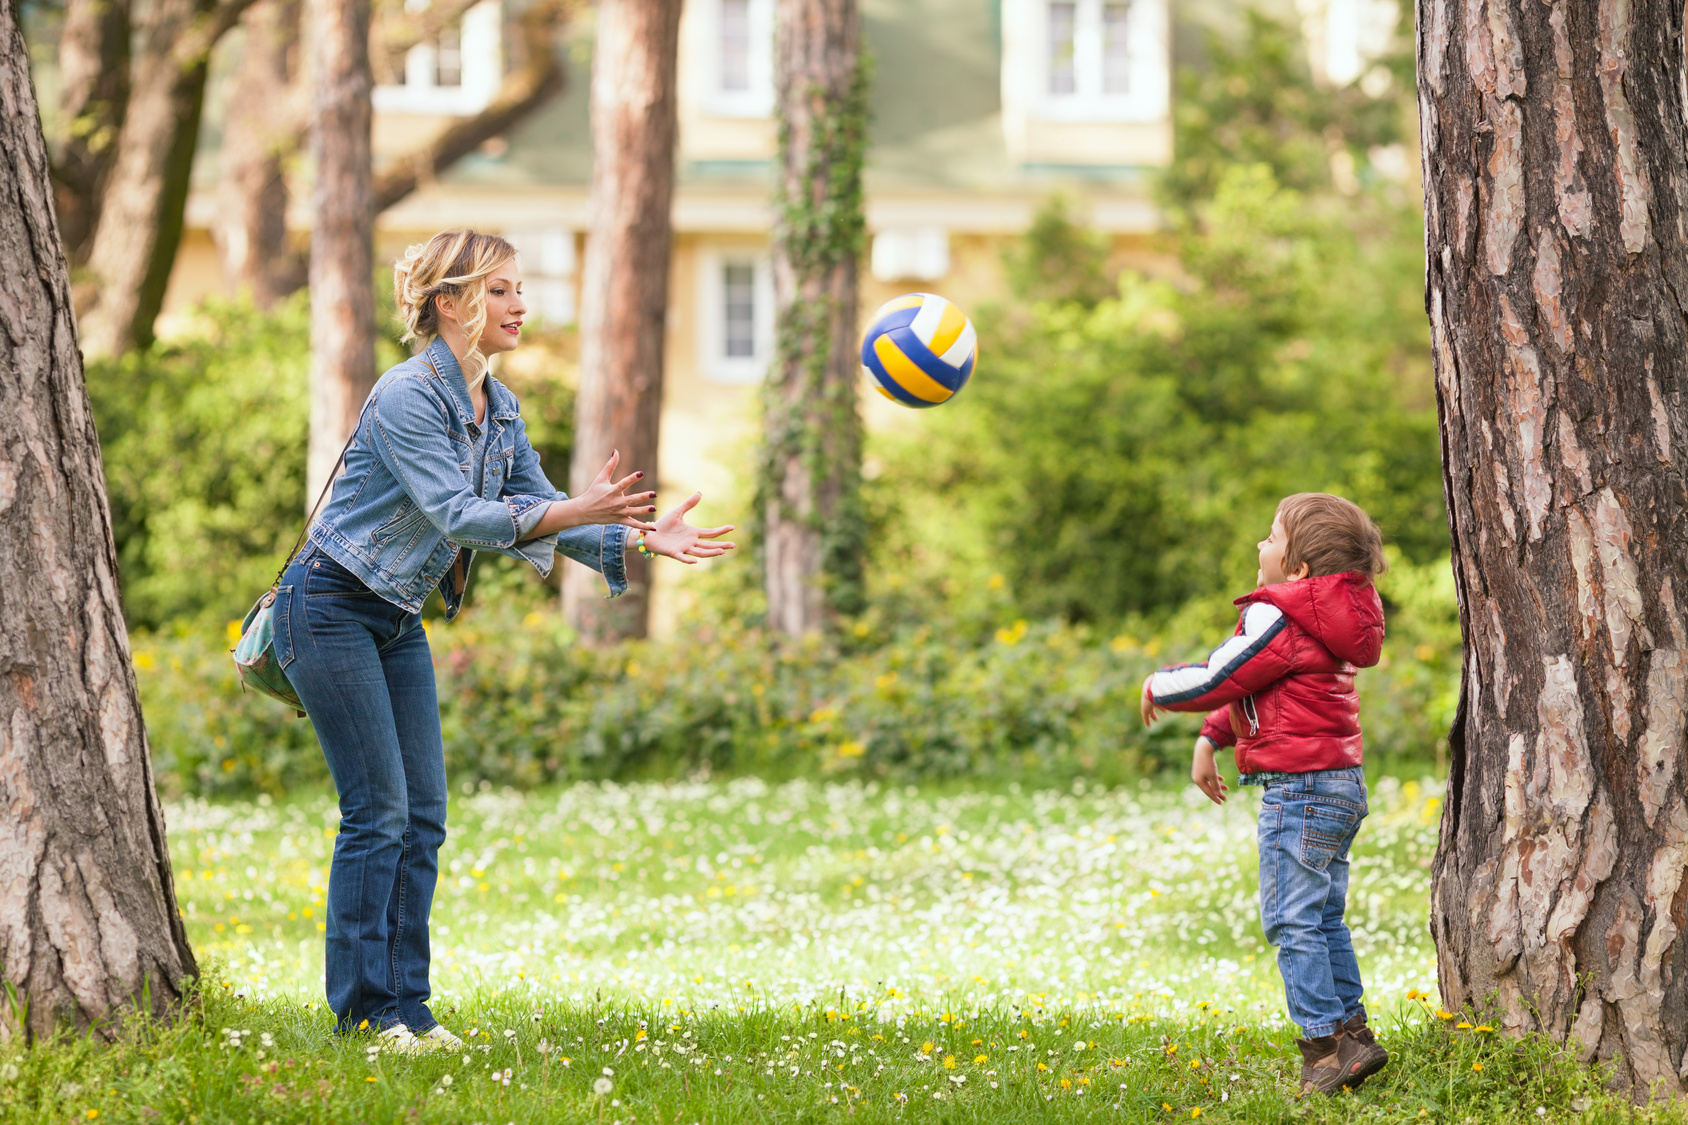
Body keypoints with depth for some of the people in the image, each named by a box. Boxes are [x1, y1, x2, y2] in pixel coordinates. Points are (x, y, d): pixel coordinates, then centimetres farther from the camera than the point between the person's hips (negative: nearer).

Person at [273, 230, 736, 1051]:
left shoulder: (498, 408, 6)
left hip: (398, 618, 9)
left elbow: (535, 512, 7)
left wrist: (638, 538, -7)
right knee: (379, 810, -10)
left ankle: (406, 1007, 7)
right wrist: (573, 513, -41)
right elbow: (457, 514, -30)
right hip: (331, 606, -9)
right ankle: (363, 1011, -4)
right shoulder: (407, 396, -21)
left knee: (422, 815, 3)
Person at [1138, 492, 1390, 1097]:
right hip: (1343, 784, 10)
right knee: (1324, 919, 15)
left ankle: (1326, 1042, -8)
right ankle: (1352, 1033, 16)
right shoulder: (1325, 619, 15)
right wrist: (1211, 740, 27)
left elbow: (1219, 679, -11)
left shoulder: (1276, 618, -16)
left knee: (1293, 921, -6)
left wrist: (1160, 686, 8)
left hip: (1300, 788, -10)